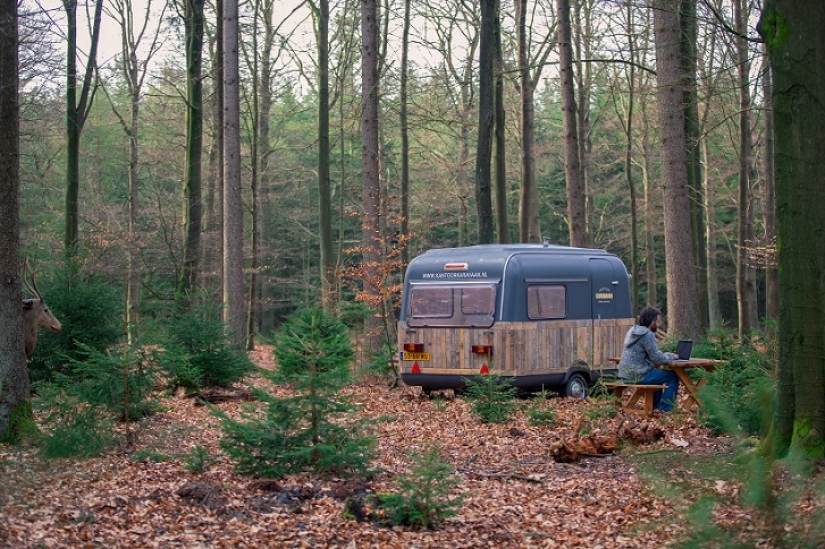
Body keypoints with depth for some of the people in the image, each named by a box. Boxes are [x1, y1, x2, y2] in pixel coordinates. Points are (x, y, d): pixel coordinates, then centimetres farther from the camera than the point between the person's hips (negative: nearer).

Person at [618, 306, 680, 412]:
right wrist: (672, 356, 0)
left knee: (657, 372, 34)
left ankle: (655, 406, 39)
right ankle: (664, 408, 3)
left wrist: (668, 355, 14)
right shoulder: (647, 335, -16)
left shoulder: (633, 331, 14)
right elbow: (657, 359, -18)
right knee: (673, 375, 0)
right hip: (638, 376, -10)